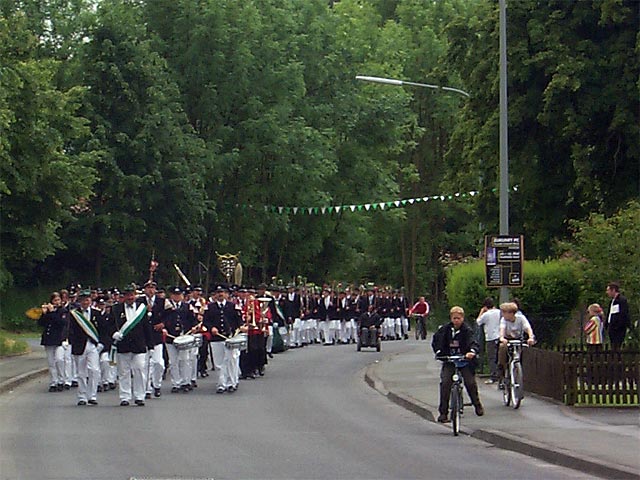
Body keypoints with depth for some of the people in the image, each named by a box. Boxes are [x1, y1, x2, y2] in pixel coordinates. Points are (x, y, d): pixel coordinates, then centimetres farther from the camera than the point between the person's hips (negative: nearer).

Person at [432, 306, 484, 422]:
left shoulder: (467, 330, -9)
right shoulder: (445, 329, 1)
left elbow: (473, 342, -22)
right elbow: (436, 339, 14)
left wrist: (472, 351, -44)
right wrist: (438, 351, -3)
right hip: (449, 361, 2)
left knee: (470, 382, -14)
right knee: (445, 383, -15)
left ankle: (477, 404, 15)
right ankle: (443, 412, -9)